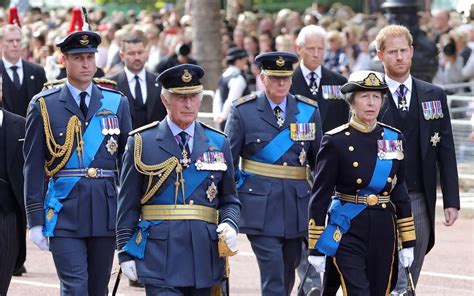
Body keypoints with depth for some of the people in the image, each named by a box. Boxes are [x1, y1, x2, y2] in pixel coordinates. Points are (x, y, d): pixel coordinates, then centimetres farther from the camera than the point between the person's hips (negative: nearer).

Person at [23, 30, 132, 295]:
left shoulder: (117, 103, 7)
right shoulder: (44, 105, 0)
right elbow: (33, 167, 1)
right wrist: (35, 220, -4)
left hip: (106, 211, 3)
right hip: (64, 212, -3)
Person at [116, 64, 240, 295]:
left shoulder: (219, 144, 11)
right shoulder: (142, 143, 2)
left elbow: (230, 200, 15)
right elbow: (128, 204, 3)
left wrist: (229, 225, -6)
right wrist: (125, 251, -2)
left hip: (204, 257, 4)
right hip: (159, 257, -4)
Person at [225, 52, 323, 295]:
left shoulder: (309, 111, 7)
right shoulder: (243, 111, -1)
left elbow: (319, 161, 13)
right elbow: (228, 161, 3)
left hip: (297, 205, 3)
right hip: (260, 206, -3)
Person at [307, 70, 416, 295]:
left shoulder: (394, 138, 7)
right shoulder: (336, 141, -7)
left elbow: (400, 192, 12)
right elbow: (320, 196, -5)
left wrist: (408, 242, 9)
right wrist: (315, 248, -6)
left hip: (383, 232, 5)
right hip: (348, 233, -5)